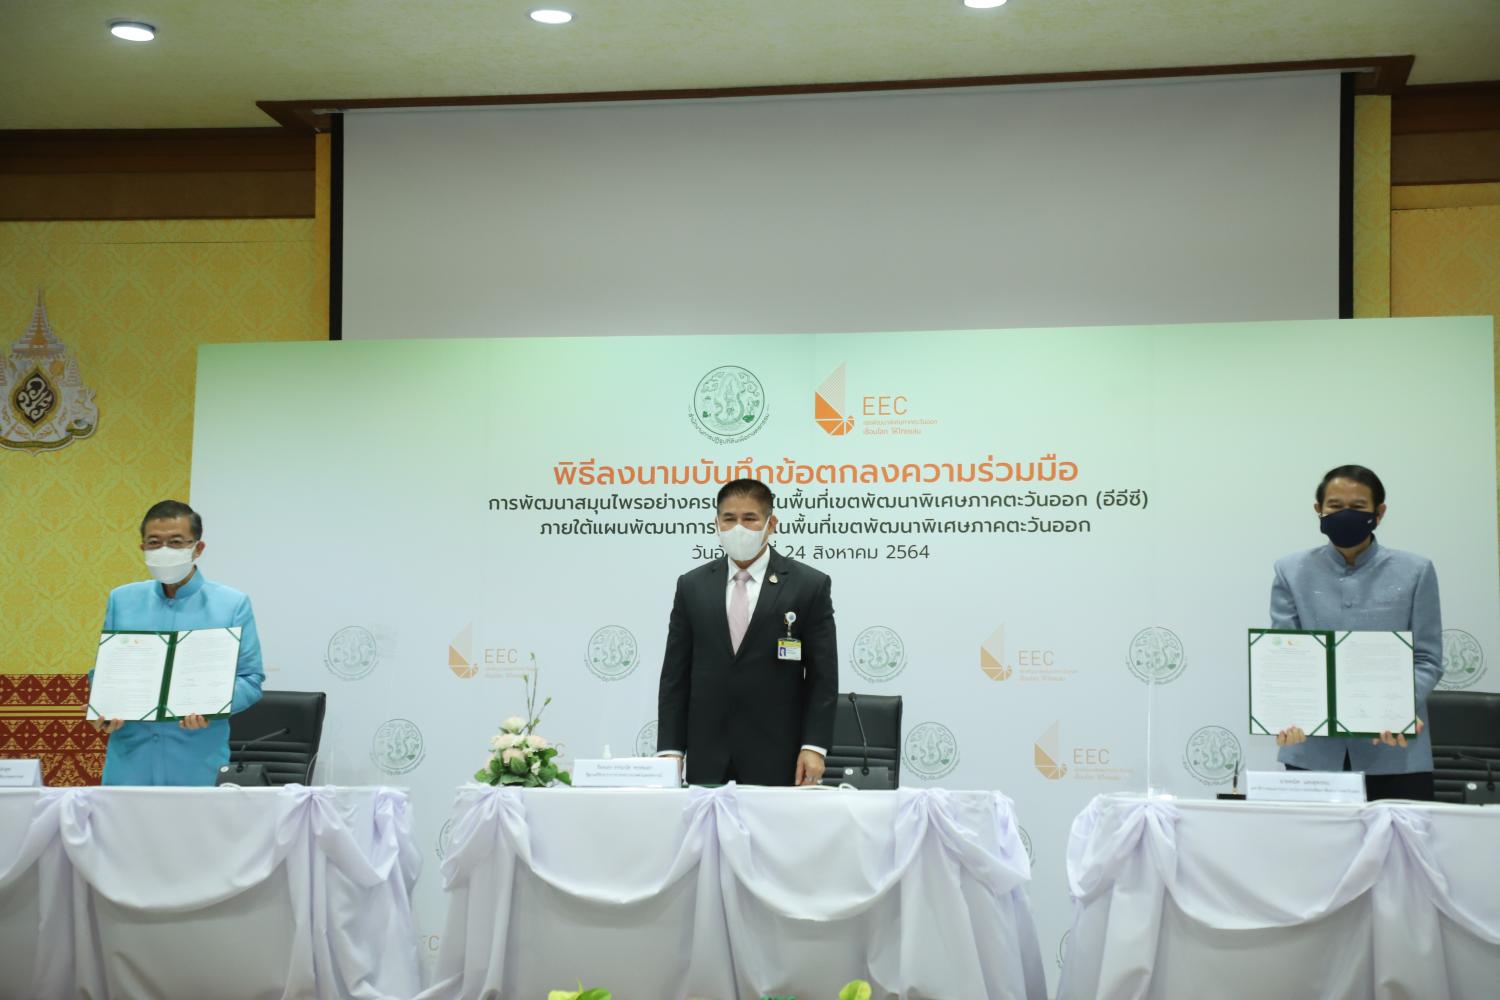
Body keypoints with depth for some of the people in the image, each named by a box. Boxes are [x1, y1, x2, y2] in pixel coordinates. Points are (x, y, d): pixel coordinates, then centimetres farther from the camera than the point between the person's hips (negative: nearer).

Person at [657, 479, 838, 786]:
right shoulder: (692, 585, 8)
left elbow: (823, 676, -1)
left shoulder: (810, 585, 1)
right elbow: (675, 676, 8)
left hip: (775, 761, -2)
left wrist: (814, 747, -10)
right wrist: (670, 750, 0)